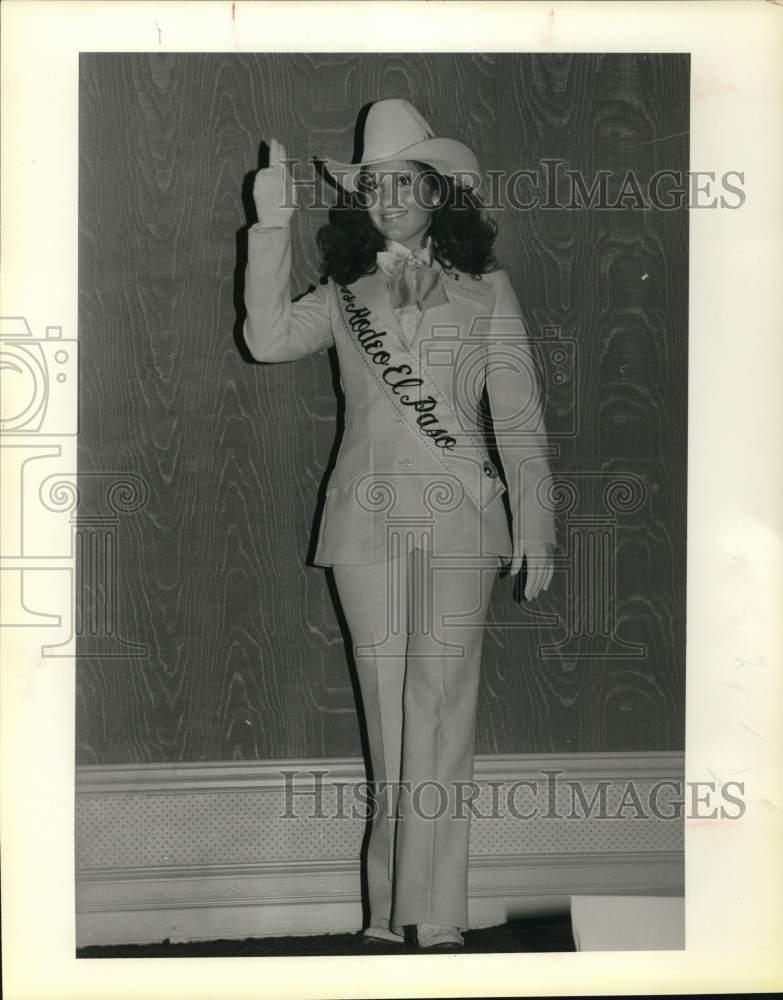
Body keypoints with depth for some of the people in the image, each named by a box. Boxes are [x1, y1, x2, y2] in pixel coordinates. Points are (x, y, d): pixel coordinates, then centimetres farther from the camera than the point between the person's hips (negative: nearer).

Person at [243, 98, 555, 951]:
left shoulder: (484, 289, 10)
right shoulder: (344, 295, 14)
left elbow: (519, 416, 7)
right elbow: (268, 338, -5)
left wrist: (534, 527, 1)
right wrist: (272, 225, -7)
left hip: (458, 515, -2)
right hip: (366, 520, 2)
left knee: (440, 710, -7)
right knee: (387, 713, 3)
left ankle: (434, 913, -5)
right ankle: (394, 910, 10)